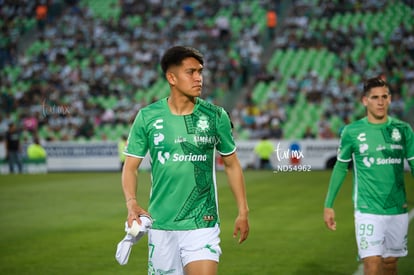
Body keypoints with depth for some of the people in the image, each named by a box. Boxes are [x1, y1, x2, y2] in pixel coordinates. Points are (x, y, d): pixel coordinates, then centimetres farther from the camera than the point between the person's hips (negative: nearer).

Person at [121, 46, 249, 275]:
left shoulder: (216, 116, 0)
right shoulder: (147, 117, -2)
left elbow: (231, 164, 10)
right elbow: (131, 167, 3)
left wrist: (243, 212, 8)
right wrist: (132, 203, -14)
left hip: (202, 224, 0)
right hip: (160, 225, 1)